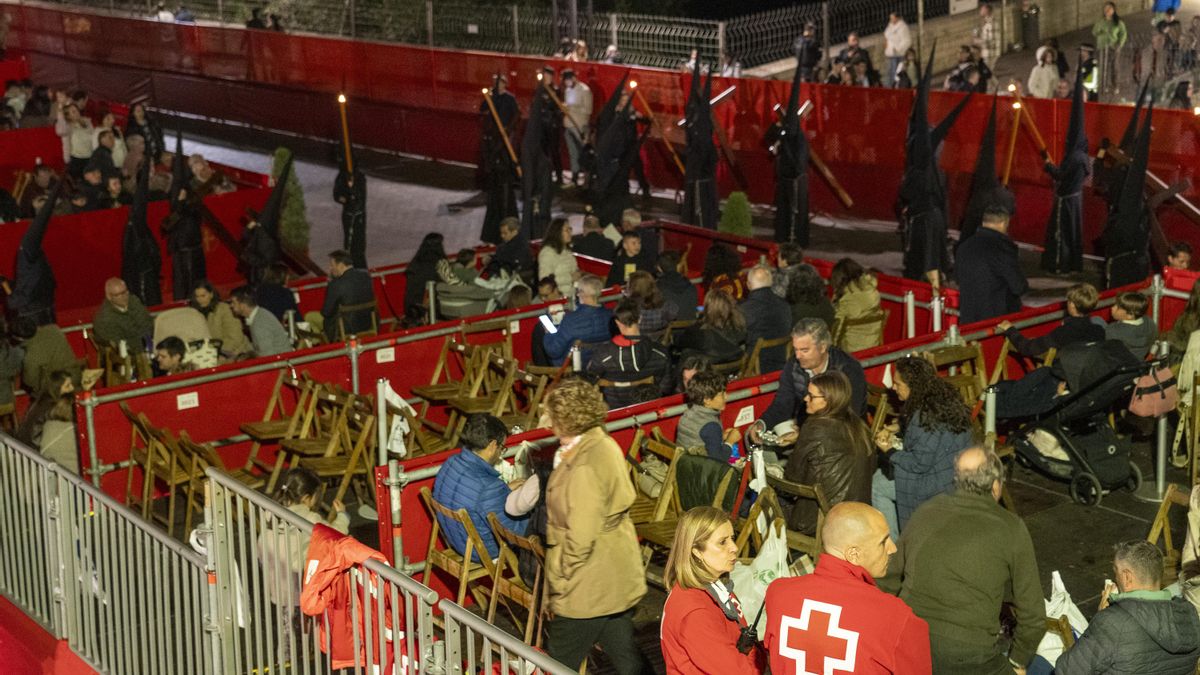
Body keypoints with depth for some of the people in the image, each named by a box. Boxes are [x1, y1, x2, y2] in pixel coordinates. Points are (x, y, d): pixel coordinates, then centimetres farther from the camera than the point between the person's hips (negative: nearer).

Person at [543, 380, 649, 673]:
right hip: (617, 579, 10)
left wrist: (559, 579, -14)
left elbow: (580, 537, -25)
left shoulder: (584, 468, -26)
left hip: (589, 588, -10)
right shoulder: (605, 444, 3)